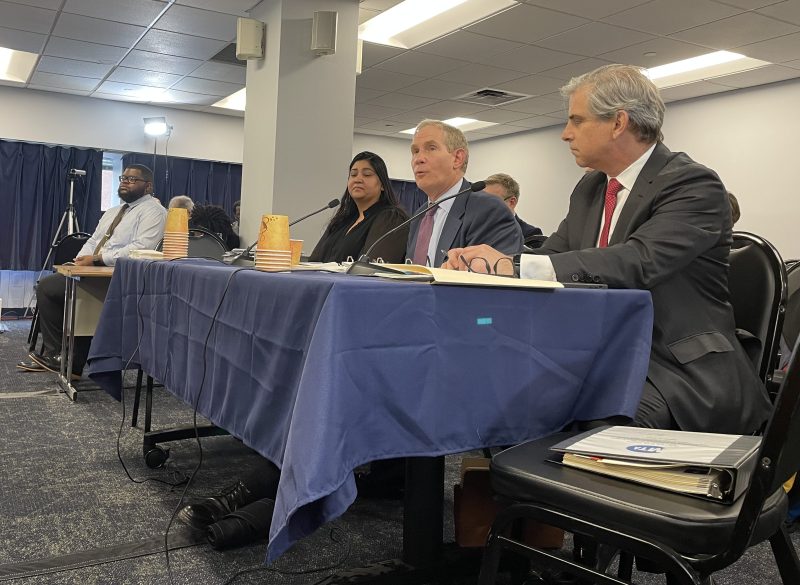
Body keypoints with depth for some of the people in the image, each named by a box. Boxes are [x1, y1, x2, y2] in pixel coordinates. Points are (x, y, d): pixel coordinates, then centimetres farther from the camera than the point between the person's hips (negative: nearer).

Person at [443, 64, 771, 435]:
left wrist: (514, 265, -33)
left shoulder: (693, 184, -11)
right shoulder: (589, 188, 13)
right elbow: (554, 255, 6)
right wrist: (481, 261, -15)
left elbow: (640, 261, -28)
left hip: (682, 375, -6)